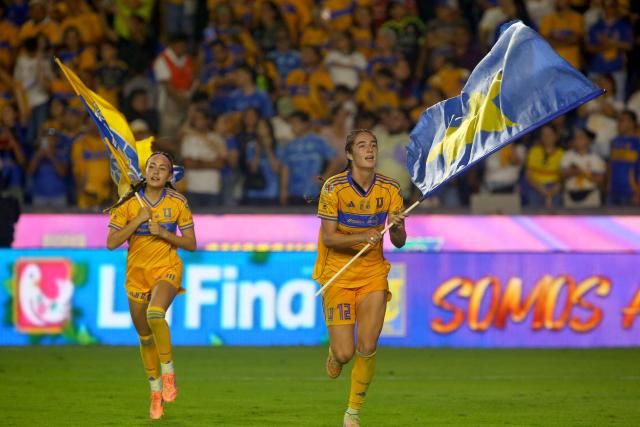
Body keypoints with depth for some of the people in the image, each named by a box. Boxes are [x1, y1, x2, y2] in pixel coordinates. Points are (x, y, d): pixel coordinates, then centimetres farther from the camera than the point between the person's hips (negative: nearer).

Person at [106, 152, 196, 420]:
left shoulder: (178, 203, -4)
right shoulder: (129, 203, -4)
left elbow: (191, 244, 0)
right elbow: (111, 243, -8)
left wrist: (164, 233, -16)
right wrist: (138, 221, -17)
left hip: (167, 269, -2)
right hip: (137, 273, 2)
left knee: (155, 314, -32)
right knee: (145, 336, 9)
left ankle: (168, 371, -14)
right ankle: (156, 392, 26)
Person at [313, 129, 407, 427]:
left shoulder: (390, 189, -2)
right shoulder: (334, 188, -12)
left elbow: (399, 242, 0)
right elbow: (329, 238, -14)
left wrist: (397, 227, -22)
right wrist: (363, 237, -28)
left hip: (373, 274, 2)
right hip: (338, 274, -2)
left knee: (367, 349, -7)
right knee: (345, 353, -8)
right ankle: (334, 352, 31)